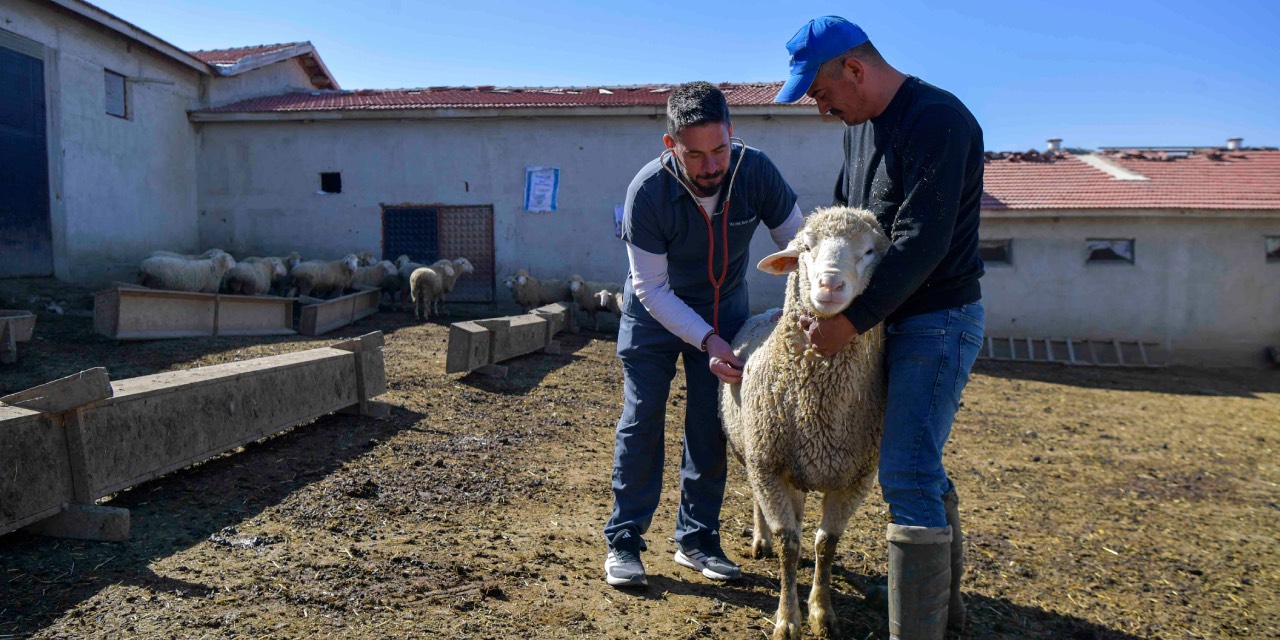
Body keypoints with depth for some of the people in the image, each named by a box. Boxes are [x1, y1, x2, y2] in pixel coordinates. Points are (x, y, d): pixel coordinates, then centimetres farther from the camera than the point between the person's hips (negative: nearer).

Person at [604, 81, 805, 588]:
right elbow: (651, 287, -24)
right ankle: (623, 541, 9)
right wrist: (706, 340, -33)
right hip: (655, 312, -2)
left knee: (710, 428, 3)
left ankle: (697, 540, 16)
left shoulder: (756, 172, -24)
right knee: (642, 421, -2)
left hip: (725, 308, 2)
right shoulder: (648, 192, -29)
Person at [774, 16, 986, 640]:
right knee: (918, 463, 18)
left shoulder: (938, 120, -19)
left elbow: (922, 242, -25)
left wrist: (851, 320, -24)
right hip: (893, 317, 9)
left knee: (907, 475, -12)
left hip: (939, 319, -9)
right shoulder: (860, 126, 11)